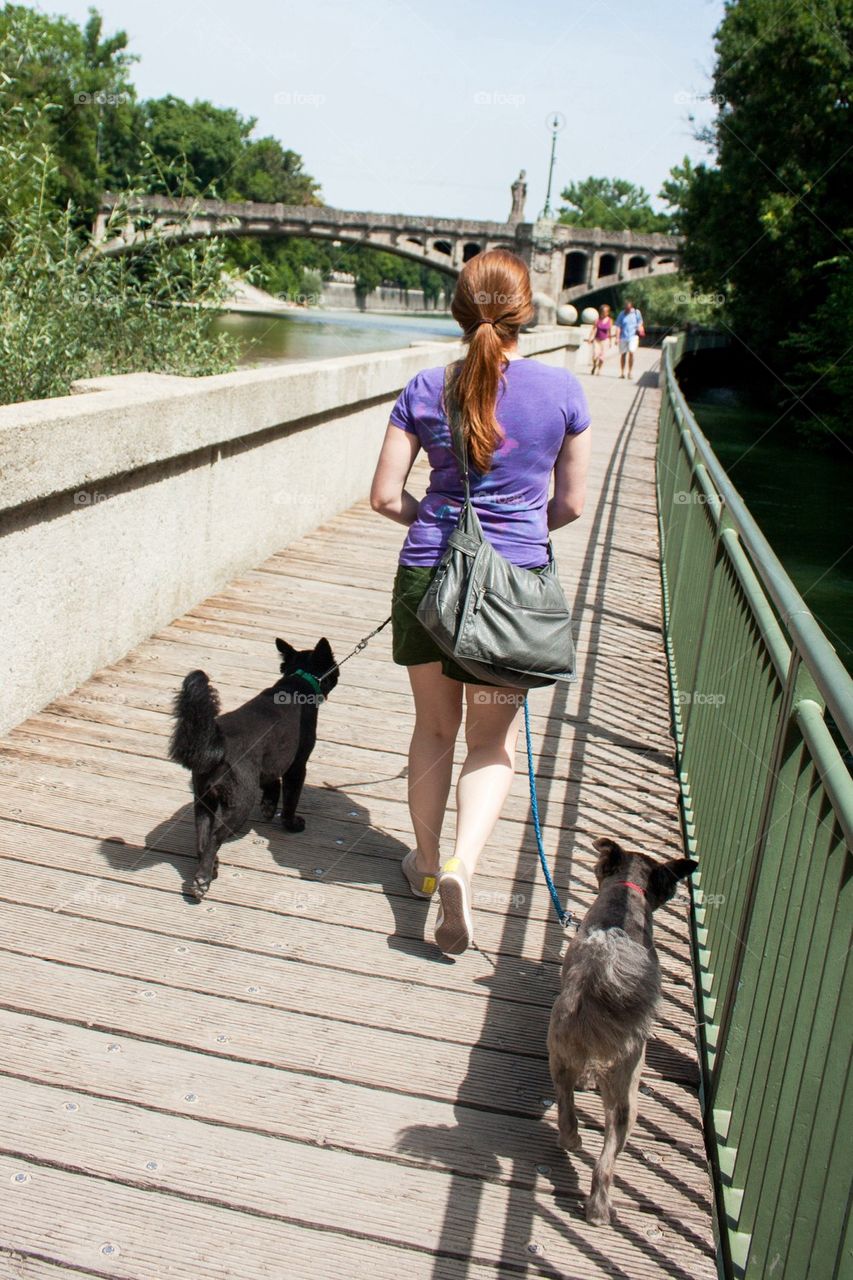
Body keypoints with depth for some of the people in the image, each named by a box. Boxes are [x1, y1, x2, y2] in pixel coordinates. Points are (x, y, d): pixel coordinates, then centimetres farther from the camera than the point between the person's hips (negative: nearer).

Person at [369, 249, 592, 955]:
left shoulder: (426, 389, -3)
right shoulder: (562, 389, -5)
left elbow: (385, 497, -2)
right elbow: (571, 505, 2)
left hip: (428, 575, 2)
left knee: (434, 728, 19)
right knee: (494, 743, 12)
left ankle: (426, 862, 33)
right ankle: (461, 867, -8)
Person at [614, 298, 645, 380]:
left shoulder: (636, 313, 3)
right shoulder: (622, 314, 3)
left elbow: (640, 324, 13)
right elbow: (618, 326, 1)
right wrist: (617, 338, -7)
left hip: (633, 336, -2)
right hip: (623, 337, 2)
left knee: (631, 352, -19)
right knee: (623, 354, 6)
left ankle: (630, 371, -9)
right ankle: (622, 372, 17)